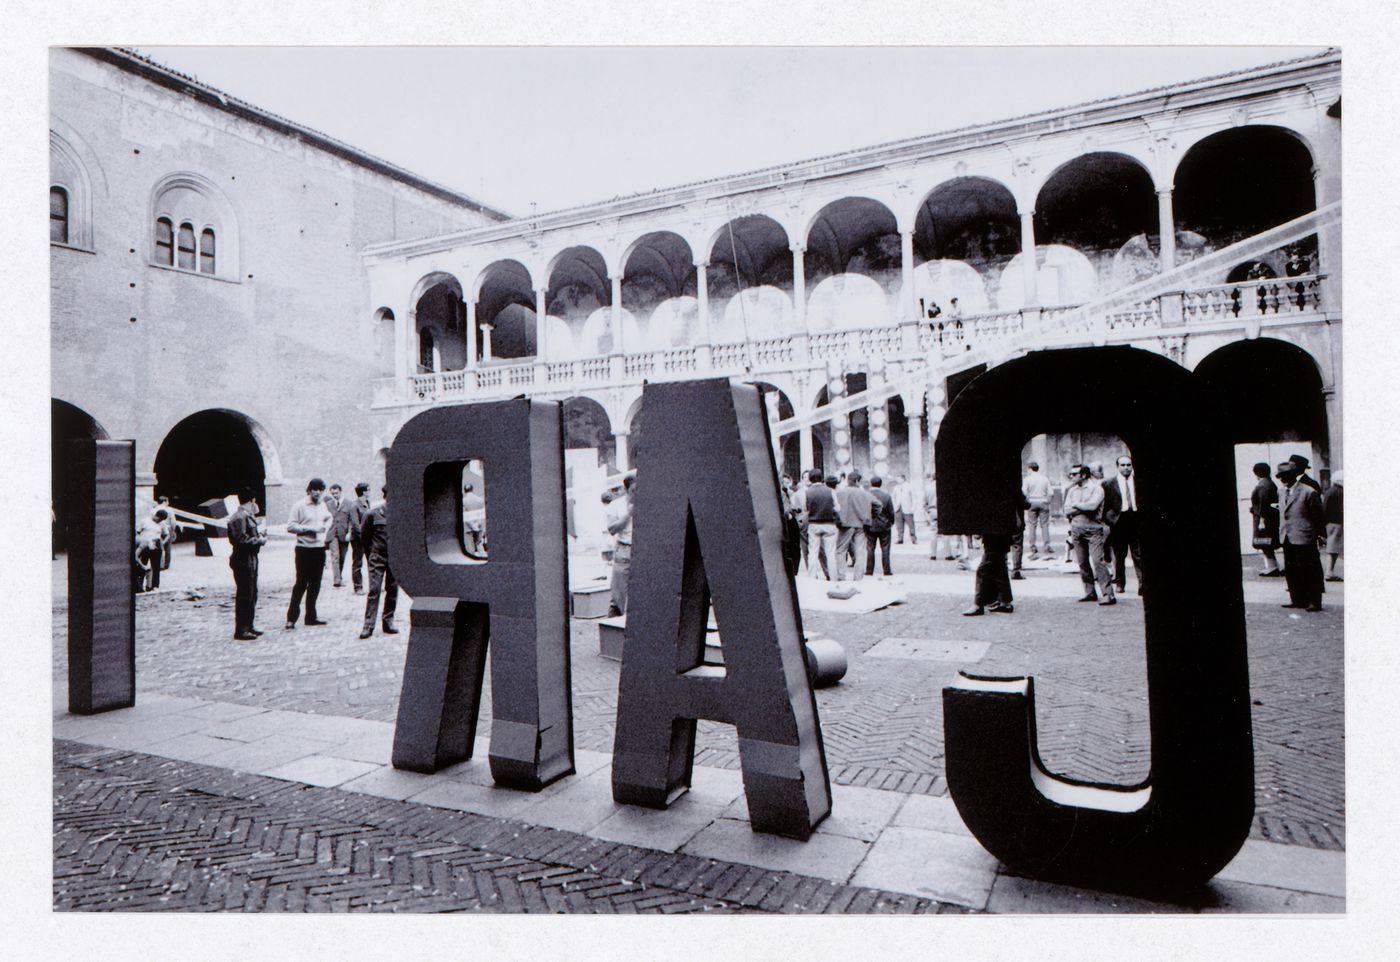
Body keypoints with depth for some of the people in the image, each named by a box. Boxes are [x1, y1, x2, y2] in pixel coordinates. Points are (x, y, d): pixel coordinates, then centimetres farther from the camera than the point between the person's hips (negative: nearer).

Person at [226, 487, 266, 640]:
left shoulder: (247, 516, 17)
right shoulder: (240, 517, -16)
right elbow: (242, 540, -23)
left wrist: (260, 536, 7)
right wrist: (260, 540, -14)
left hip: (250, 559, 11)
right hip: (243, 560, -11)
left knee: (252, 594, 16)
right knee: (244, 595, -6)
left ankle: (248, 626, 26)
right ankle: (241, 630, -1)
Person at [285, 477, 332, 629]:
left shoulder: (323, 506, 12)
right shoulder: (299, 506, -6)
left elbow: (328, 519, 30)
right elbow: (290, 526, -11)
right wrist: (309, 528, -17)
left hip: (319, 549, 6)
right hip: (304, 549, -6)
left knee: (315, 585, 10)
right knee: (301, 584, -5)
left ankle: (311, 616, 18)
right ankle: (291, 618, 2)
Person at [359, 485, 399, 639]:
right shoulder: (373, 513, -6)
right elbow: (364, 533, 7)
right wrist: (371, 549, 8)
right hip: (378, 557, -2)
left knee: (393, 590, 7)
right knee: (374, 590, -6)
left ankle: (388, 622, 17)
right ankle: (368, 625, -4)